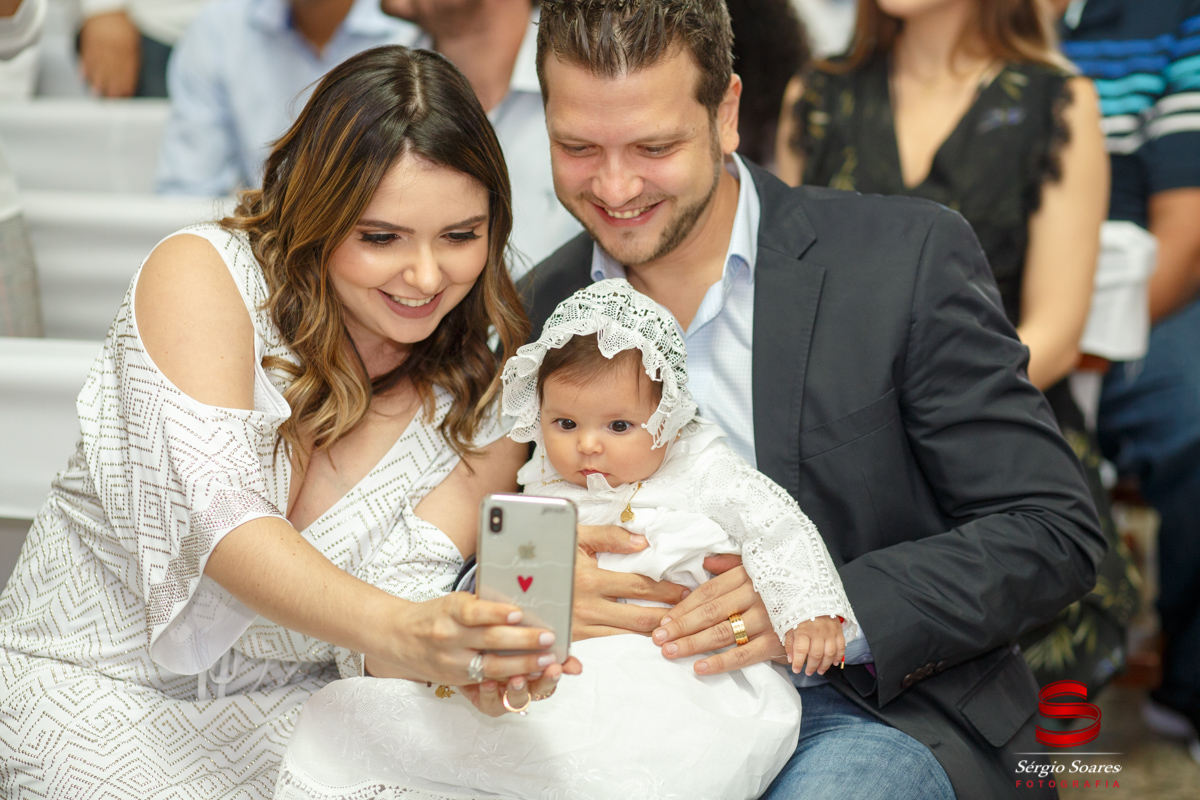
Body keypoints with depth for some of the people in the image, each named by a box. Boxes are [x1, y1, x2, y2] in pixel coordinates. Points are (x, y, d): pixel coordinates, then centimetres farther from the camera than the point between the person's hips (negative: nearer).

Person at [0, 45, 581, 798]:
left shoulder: (479, 409, -4)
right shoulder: (203, 276, -13)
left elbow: (387, 625, -13)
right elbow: (219, 519, -25)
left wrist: (458, 659, -37)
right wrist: (401, 631, -42)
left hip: (280, 706, 2)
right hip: (96, 673, -2)